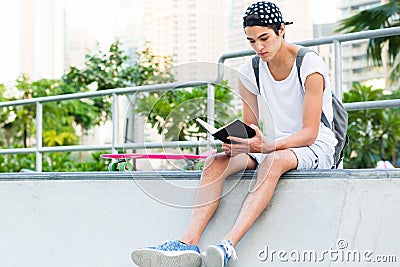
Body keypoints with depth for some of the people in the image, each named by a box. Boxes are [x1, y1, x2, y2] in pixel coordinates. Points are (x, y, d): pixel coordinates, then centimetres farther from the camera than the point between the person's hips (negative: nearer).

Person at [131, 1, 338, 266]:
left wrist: (268, 146, -37)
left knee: (275, 159, -39)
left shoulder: (310, 65, -14)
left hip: (317, 147, -5)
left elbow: (310, 132, -20)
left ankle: (229, 245, -53)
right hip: (275, 145, 5)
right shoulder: (250, 72, 3)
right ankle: (189, 243, -39)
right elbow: (251, 128, 7)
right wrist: (237, 142, -18)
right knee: (216, 161, -22)